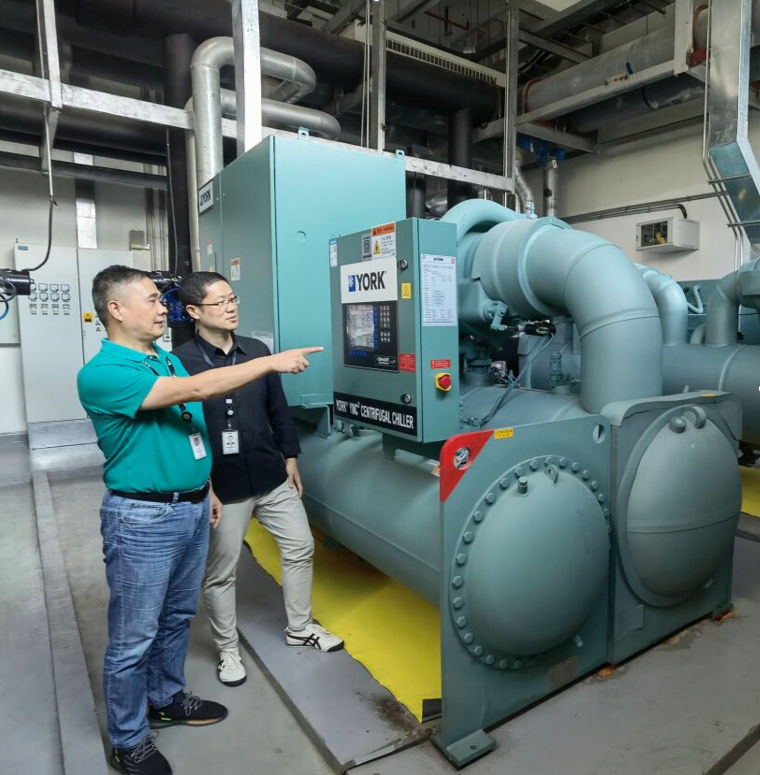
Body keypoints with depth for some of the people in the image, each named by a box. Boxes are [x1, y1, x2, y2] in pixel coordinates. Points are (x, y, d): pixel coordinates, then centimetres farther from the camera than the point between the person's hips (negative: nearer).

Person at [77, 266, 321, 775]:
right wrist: (272, 362, -27)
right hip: (143, 518, -8)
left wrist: (207, 489, 17)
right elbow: (196, 390, -29)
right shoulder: (101, 374, -20)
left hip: (192, 508, 8)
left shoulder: (167, 359, 8)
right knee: (134, 635, 8)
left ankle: (166, 699, 44)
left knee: (177, 617, 22)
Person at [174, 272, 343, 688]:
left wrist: (290, 457, 10)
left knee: (300, 547, 15)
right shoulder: (181, 362, -13)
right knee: (220, 573, 11)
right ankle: (227, 651, 34)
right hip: (221, 486, -5)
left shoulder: (258, 350, 1)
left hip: (272, 477, 5)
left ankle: (300, 628, 37)